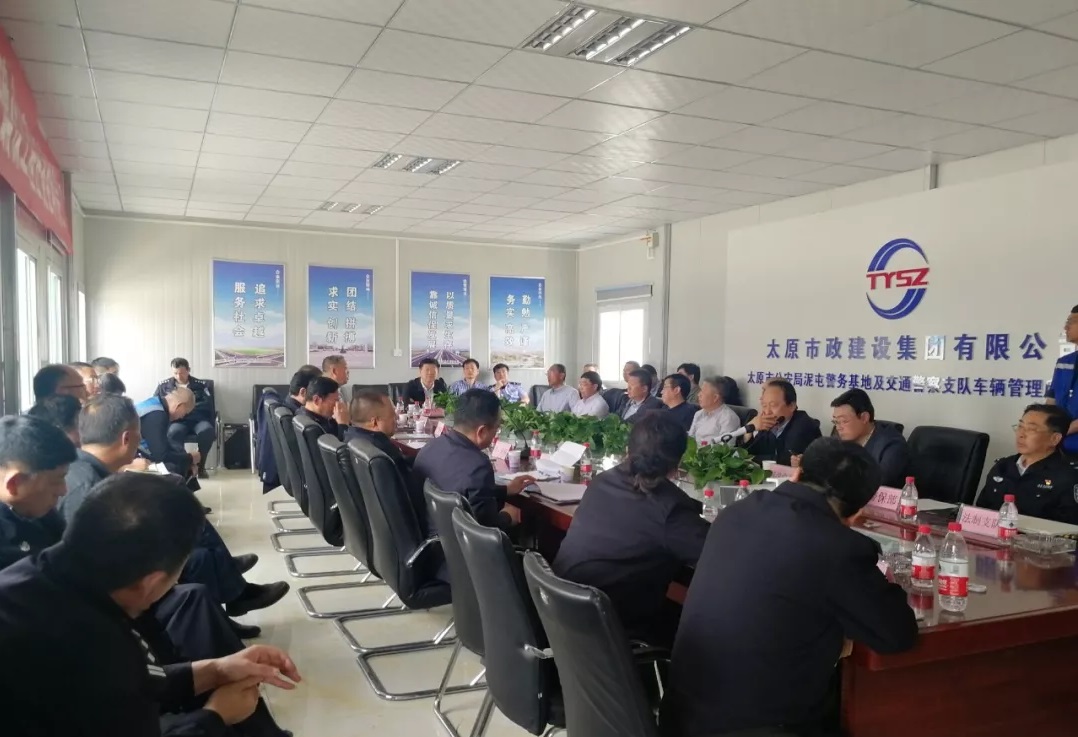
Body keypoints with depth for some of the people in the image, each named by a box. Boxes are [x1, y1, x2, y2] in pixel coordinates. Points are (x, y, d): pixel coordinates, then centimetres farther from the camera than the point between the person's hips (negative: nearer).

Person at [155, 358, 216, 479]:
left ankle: (200, 465, -19)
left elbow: (208, 404, 4)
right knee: (174, 432, -38)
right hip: (177, 421, 0)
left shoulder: (201, 385, 15)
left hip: (198, 420, 0)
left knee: (207, 431, -35)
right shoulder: (164, 385, 18)